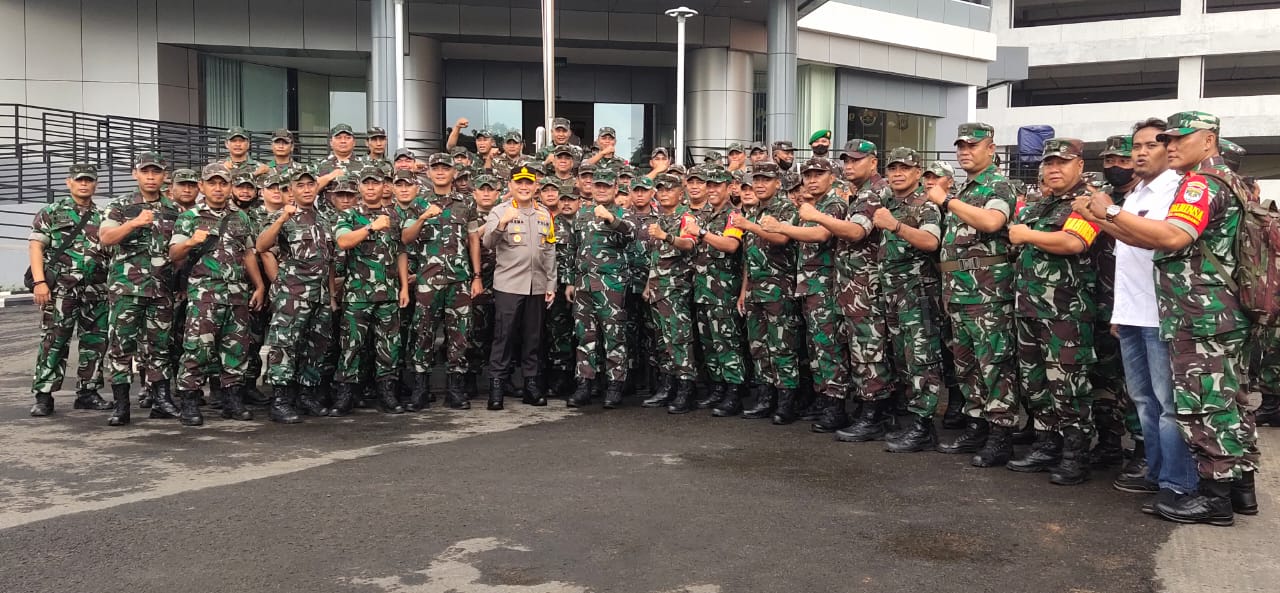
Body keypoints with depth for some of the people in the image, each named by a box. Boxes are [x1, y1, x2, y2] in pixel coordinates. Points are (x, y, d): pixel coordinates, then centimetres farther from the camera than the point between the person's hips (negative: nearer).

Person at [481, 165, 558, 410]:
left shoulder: (544, 214, 12)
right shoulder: (499, 211, -1)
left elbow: (550, 252, 15)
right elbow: (487, 243, -15)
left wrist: (551, 285, 11)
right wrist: (502, 223, -32)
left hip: (537, 286, 4)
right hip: (508, 285, -4)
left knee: (533, 337, 9)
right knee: (504, 337, -4)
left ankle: (531, 385, 17)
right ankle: (496, 388, 0)